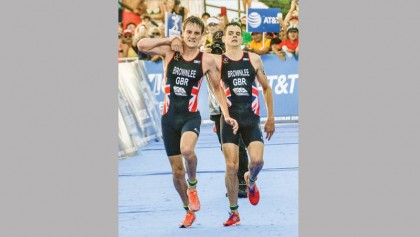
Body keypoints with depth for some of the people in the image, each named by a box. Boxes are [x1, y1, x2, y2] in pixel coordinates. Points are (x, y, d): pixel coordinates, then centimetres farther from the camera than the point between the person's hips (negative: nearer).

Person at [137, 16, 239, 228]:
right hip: (169, 117, 2)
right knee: (177, 171, 7)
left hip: (191, 116, -2)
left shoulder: (207, 60, -1)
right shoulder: (170, 52, 0)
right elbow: (141, 45, -13)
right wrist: (169, 40, -10)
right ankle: (189, 211, 27)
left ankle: (192, 185, -4)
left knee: (187, 150, -34)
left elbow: (217, 88, 10)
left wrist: (226, 115, 3)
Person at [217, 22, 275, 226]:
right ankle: (234, 212, 8)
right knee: (231, 166, -5)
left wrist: (270, 118, 14)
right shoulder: (218, 62, 3)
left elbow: (266, 88, 16)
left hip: (251, 117, 1)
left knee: (257, 160, -14)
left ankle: (250, 181, 24)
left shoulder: (254, 60, 9)